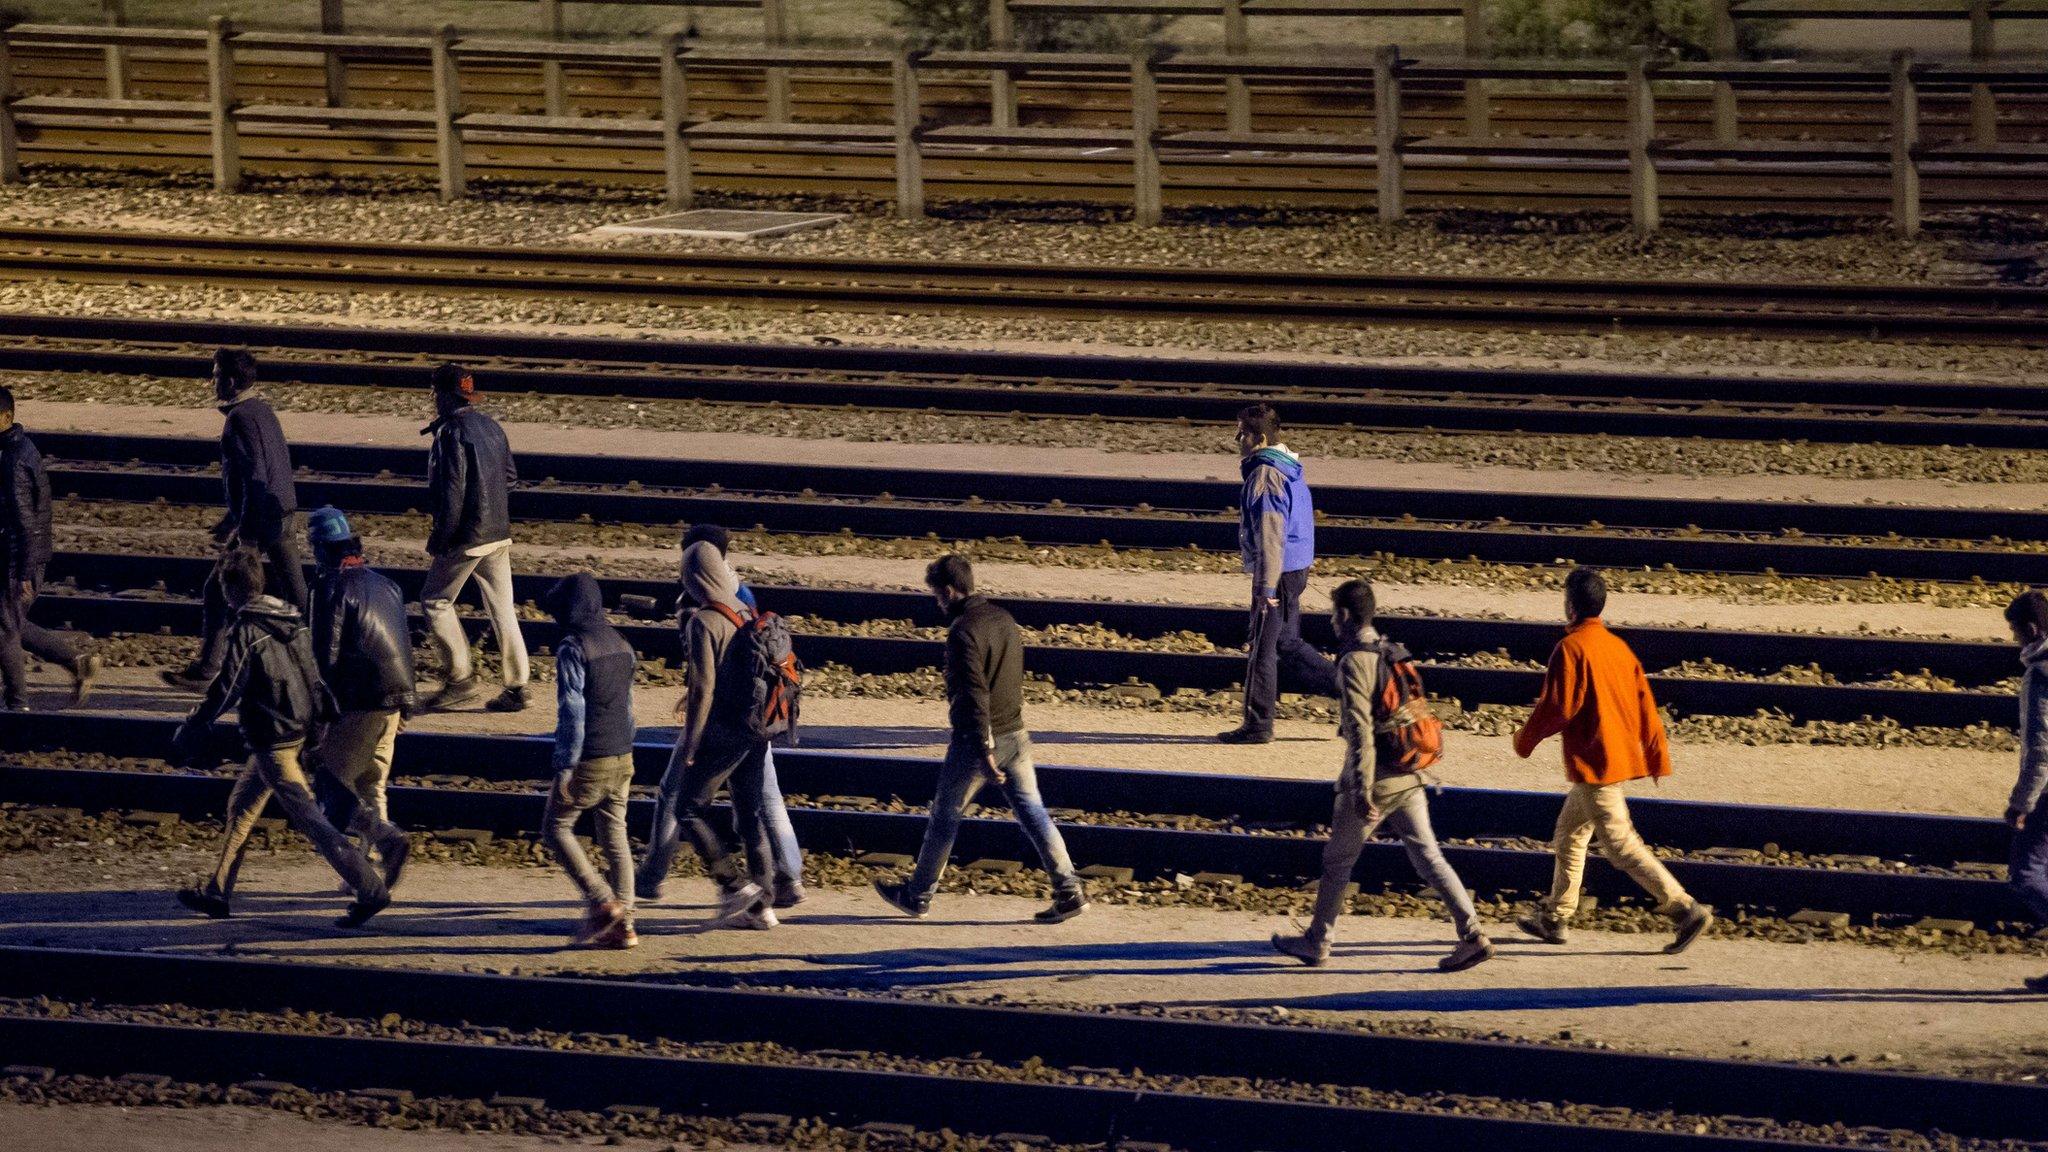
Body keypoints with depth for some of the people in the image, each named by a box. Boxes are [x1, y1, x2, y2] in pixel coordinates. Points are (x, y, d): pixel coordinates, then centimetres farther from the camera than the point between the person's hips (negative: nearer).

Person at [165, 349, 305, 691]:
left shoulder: (240, 419, -16)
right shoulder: (262, 411, 14)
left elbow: (255, 477, -22)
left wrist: (247, 534, -22)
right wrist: (231, 519, 29)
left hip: (261, 521, -9)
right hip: (281, 517, 9)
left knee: (219, 592, 1)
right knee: (293, 596, 7)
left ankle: (205, 670, 6)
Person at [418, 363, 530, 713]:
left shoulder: (452, 432, -15)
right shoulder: (491, 426, 10)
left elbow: (452, 489, -19)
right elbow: (510, 475, 17)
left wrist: (440, 537, -14)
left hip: (466, 535, -8)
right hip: (499, 533, 8)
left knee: (435, 601, 5)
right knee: (502, 608, 9)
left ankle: (462, 680, 1)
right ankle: (516, 687, 8)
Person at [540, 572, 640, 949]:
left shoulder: (573, 648, -14)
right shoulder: (621, 645, 11)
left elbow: (572, 711, -18)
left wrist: (564, 767, -16)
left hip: (588, 761, -7)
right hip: (622, 758, 7)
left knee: (556, 826, 8)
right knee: (615, 836, 10)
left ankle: (601, 902, -3)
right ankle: (623, 923, 6)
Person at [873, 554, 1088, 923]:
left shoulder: (963, 631, -18)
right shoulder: (1004, 619, 9)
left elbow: (974, 693, -24)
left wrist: (983, 751, -26)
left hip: (977, 739, -7)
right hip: (1015, 735, 7)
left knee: (945, 815, 9)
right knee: (1032, 812, 5)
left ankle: (917, 895, 22)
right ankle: (1069, 891, -4)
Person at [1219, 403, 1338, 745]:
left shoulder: (1266, 475, -18)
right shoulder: (1288, 470, 14)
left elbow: (1271, 535, -23)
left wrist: (1266, 587, -24)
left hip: (1277, 573, -10)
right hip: (1296, 571, 10)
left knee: (1262, 648, -1)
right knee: (1286, 644, 16)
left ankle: (1257, 725, 5)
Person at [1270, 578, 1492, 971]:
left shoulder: (1354, 661, -15)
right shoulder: (1394, 654, 10)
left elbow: (1360, 728, -21)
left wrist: (1362, 791, -23)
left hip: (1374, 780, -7)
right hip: (1409, 777, 7)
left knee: (1337, 861, 10)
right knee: (1428, 857, 5)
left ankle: (1316, 943, 22)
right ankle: (1472, 935, -6)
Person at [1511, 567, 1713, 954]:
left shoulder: (1571, 648, -15)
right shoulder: (1617, 646, 10)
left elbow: (1556, 707, -17)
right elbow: (1644, 702, 11)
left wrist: (1525, 740, 0)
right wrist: (1657, 758, 16)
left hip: (1594, 764, -9)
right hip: (1622, 758, 9)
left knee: (1621, 846, -8)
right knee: (1569, 833, 21)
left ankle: (1686, 910, -16)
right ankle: (1554, 918, 27)